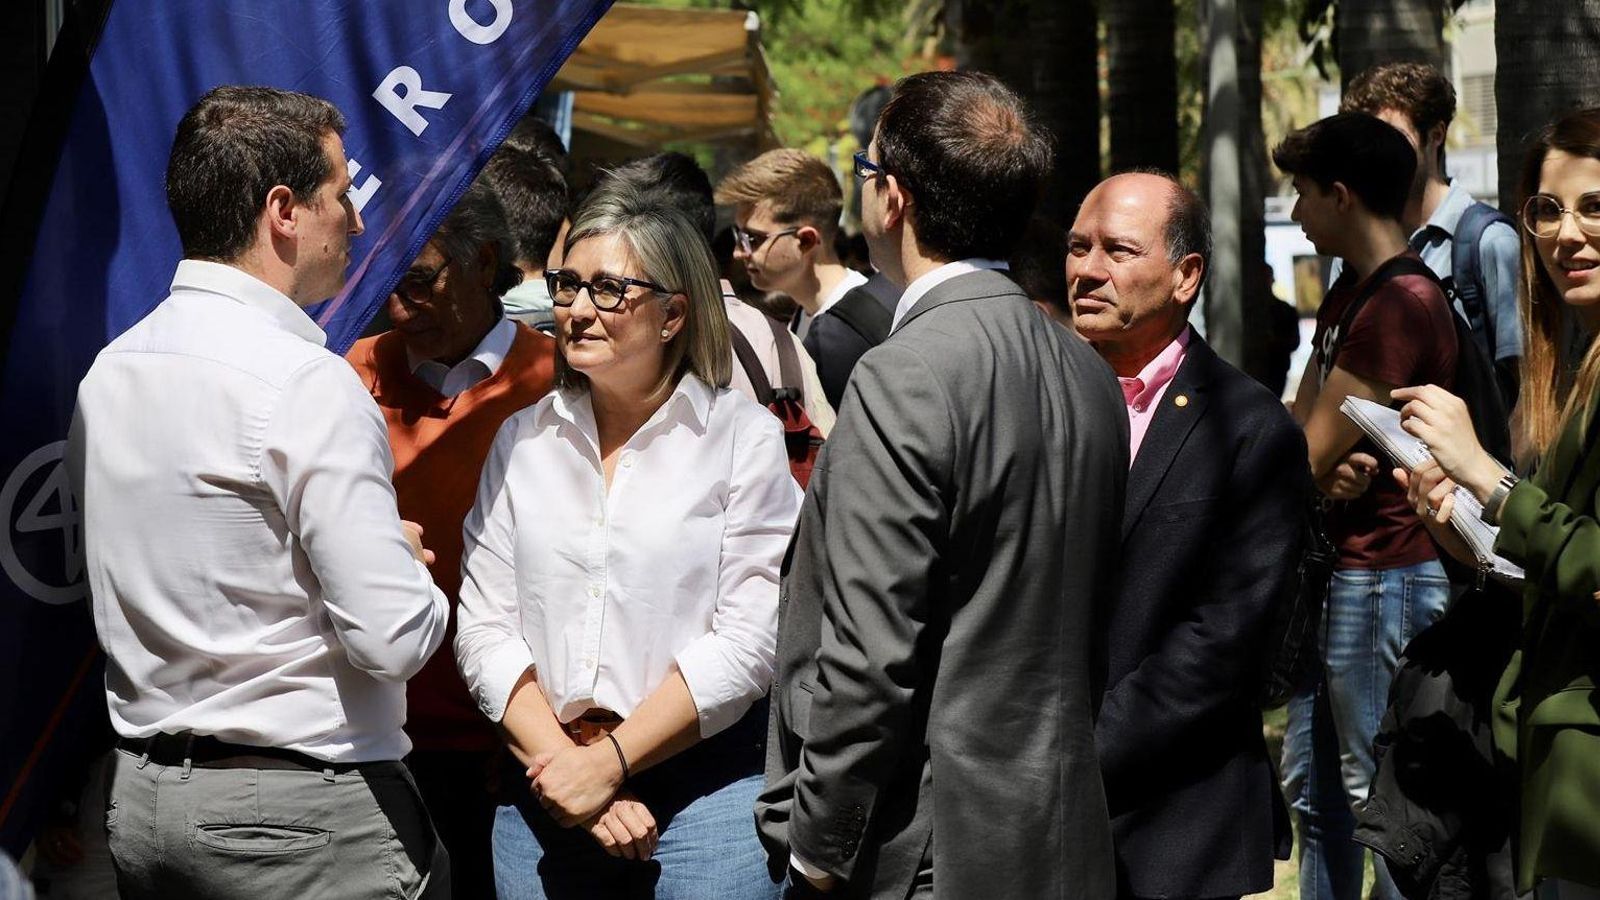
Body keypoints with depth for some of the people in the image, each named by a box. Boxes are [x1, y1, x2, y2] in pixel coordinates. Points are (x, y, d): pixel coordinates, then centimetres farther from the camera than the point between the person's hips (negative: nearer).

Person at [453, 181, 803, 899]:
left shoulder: (744, 438, -2)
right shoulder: (522, 442, 9)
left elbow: (748, 639, -9)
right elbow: (483, 630, 3)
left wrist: (611, 760, -13)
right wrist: (563, 763, -10)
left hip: (706, 784, -3)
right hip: (546, 790, 3)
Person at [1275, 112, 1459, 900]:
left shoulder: (1401, 304, -19)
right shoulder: (1348, 291, 14)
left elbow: (1310, 460, -18)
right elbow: (1299, 432, 10)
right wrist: (1333, 472, -11)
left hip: (1383, 576, -10)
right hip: (1333, 569, 10)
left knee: (1379, 793, -3)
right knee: (1312, 789, 16)